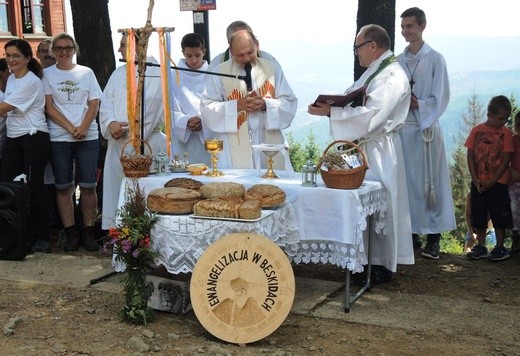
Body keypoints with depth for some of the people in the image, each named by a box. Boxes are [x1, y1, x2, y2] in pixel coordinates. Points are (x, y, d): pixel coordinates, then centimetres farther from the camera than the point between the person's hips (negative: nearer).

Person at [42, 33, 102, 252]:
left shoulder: (86, 72, 10)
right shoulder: (47, 74, 6)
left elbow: (94, 104, 5)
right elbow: (49, 106, -1)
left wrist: (83, 128, -11)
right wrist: (70, 128, -12)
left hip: (88, 137, 0)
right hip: (59, 138, 0)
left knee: (88, 185, -2)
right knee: (63, 186, 2)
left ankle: (88, 232, 7)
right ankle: (70, 233, 9)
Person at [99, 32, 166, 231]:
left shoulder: (156, 73, -4)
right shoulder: (119, 73, 16)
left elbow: (150, 107, -11)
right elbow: (106, 102, 10)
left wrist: (128, 128, -9)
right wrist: (111, 123, -9)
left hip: (146, 142, -6)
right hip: (117, 142, 6)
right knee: (115, 188, 6)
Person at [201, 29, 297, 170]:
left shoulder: (273, 69, 9)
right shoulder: (220, 73, 3)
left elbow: (289, 102, 6)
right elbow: (207, 106, -1)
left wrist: (265, 104, -13)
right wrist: (238, 105, -14)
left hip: (270, 141, 2)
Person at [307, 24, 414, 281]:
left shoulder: (393, 76, -16)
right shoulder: (374, 72, 16)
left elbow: (369, 115, -25)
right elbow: (351, 102, 18)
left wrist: (330, 111, -20)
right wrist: (329, 105, -2)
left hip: (378, 151, -9)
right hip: (362, 148, 9)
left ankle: (382, 265, 11)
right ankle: (369, 259, 22)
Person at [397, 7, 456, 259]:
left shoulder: (435, 59, -2)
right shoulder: (398, 61, 11)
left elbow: (440, 98, -6)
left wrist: (417, 104, -20)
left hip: (426, 128, -4)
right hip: (401, 128, 4)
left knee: (430, 181, -2)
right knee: (407, 181, 7)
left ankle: (434, 236, 4)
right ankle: (412, 233, 16)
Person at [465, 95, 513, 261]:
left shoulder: (505, 133, -3)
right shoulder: (477, 130, 2)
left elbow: (506, 160, -7)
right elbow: (470, 156, 1)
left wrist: (492, 181, -13)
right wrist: (475, 179, -7)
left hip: (498, 182, -2)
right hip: (478, 183, 2)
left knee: (499, 215, 0)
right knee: (478, 215, 8)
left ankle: (500, 247, 11)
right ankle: (481, 246, 18)